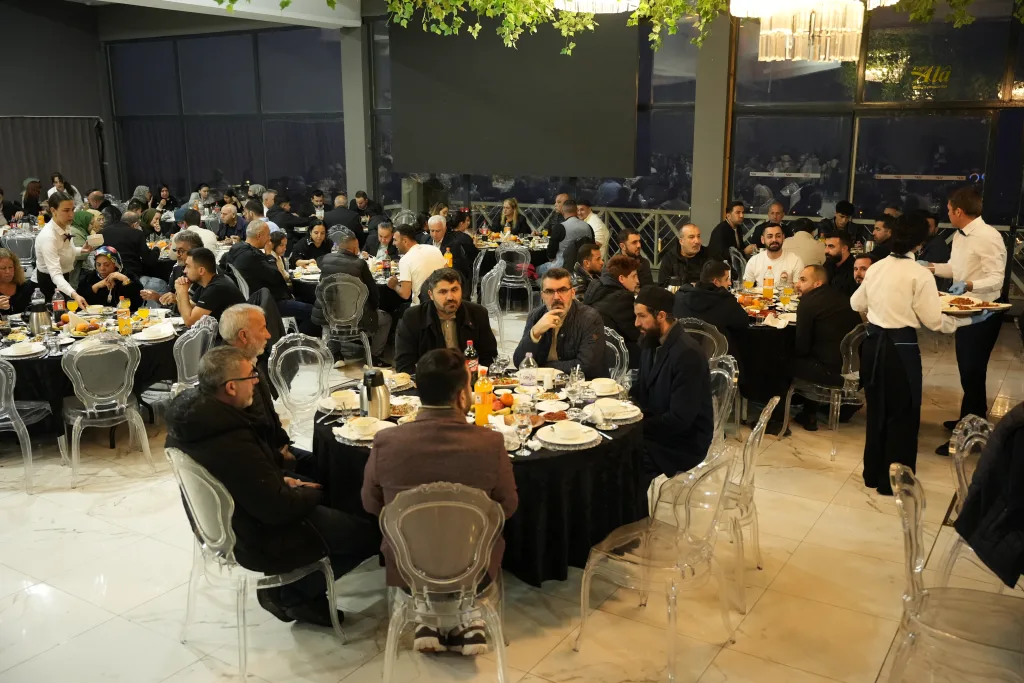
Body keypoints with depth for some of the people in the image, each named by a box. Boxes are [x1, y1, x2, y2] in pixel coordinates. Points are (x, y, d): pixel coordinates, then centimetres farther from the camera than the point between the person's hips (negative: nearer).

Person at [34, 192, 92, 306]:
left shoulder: (66, 226, -6)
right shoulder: (48, 237, -31)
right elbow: (55, 274, -40)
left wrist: (81, 250, -5)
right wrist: (74, 295, -55)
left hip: (64, 278, 8)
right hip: (49, 283, -8)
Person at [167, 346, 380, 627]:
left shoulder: (188, 413, -6)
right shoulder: (233, 443, -36)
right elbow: (278, 509, -27)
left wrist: (281, 480, 2)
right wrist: (311, 494, -9)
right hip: (259, 541, -9)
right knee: (368, 533, 1)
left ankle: (288, 592, 18)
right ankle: (291, 595, 10)